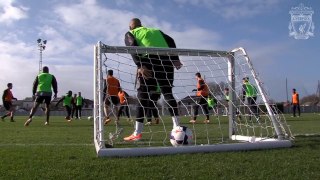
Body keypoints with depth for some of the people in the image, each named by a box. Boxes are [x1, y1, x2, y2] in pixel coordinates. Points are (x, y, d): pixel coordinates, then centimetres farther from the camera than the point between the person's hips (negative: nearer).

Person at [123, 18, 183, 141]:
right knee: (168, 93, 12)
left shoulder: (130, 34, 20)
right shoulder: (156, 30, 31)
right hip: (166, 59, 4)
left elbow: (132, 47, -2)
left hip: (149, 60, -4)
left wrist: (140, 66, -14)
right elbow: (171, 41, 14)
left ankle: (137, 133, 0)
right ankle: (177, 127, 8)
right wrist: (175, 59, 5)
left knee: (143, 96, 1)